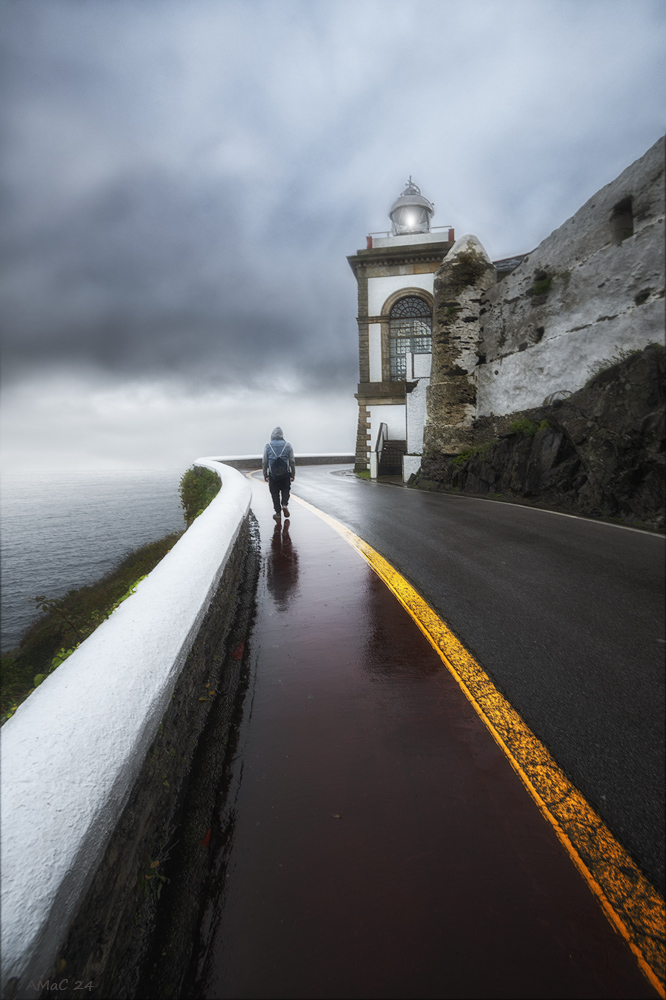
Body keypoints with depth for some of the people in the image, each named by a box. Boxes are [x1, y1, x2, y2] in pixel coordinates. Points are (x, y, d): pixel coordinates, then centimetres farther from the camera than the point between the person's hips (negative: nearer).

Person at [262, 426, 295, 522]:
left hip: (273, 474, 0)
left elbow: (264, 462, 2)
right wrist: (293, 474, 9)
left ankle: (278, 513, 10)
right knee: (285, 490, 18)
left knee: (275, 493, 9)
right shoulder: (287, 445, 0)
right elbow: (292, 462, 1)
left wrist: (265, 475, 10)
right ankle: (284, 504, -5)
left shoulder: (268, 446, -1)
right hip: (285, 474, 0)